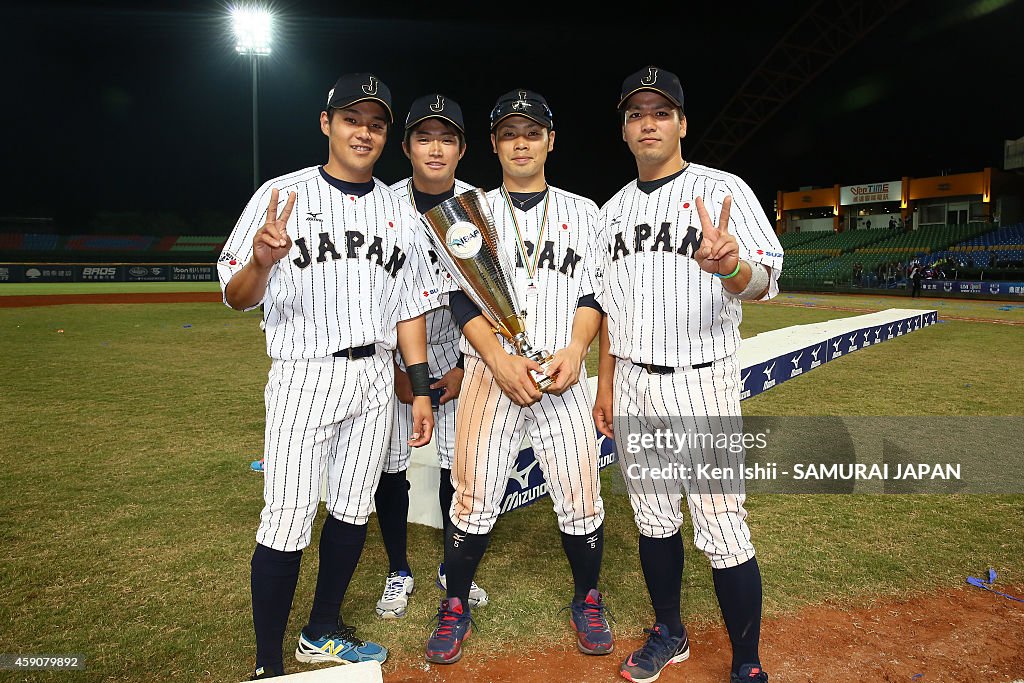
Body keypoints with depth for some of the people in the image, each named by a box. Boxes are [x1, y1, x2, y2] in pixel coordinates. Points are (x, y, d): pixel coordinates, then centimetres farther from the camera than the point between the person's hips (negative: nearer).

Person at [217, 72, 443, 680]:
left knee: (353, 511, 12)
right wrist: (260, 261, -31)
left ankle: (324, 634, 30)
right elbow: (238, 297, -8)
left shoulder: (400, 211, 10)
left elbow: (410, 306, 11)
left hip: (376, 377, 5)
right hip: (305, 376, -4)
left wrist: (420, 388, 6)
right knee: (288, 521, -6)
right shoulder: (283, 195, -3)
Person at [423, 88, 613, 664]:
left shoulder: (583, 211, 12)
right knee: (475, 501, -2)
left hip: (564, 376, 1)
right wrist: (502, 361, -15)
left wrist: (576, 348, -12)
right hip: (489, 373, -1)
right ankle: (456, 607, 21)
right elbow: (462, 298, 0)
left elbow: (595, 293, 6)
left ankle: (587, 602, 27)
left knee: (581, 500, 2)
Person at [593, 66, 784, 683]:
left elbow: (764, 281, -19)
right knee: (653, 521, 15)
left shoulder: (723, 190, -6)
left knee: (723, 532, -4)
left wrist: (728, 266, -42)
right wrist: (605, 387, 13)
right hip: (633, 384, 5)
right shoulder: (613, 209, 11)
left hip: (702, 383, -5)